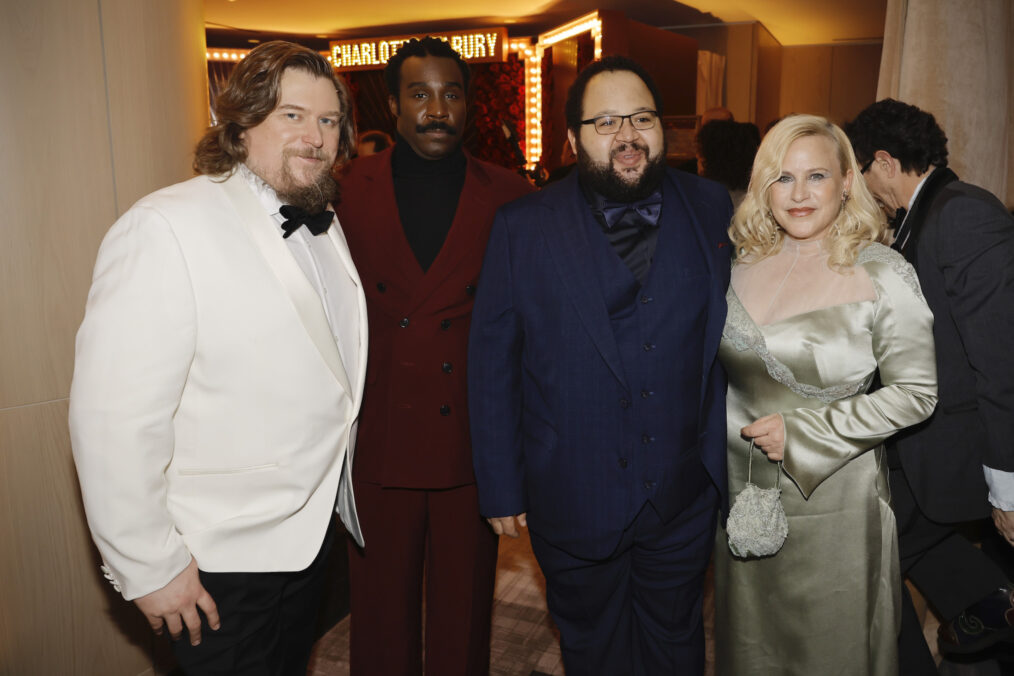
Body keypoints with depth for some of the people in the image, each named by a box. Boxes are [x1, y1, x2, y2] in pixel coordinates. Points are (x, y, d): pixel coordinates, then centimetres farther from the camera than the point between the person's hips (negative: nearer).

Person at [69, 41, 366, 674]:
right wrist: (148, 568, -18)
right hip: (218, 562, -7)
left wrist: (336, 493, 12)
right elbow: (115, 418, -23)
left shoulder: (324, 226, 6)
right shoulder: (167, 228, -20)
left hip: (314, 525, 8)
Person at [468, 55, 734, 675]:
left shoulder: (712, 209, -1)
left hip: (684, 499, 2)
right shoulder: (523, 227, -8)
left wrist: (727, 460, 3)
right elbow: (492, 363, -6)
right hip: (574, 503, -1)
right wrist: (500, 486, -5)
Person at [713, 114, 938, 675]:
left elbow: (916, 393, -11)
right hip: (741, 492, 4)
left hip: (831, 502, -4)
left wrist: (802, 433, -18)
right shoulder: (744, 261, 0)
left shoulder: (882, 275, -13)